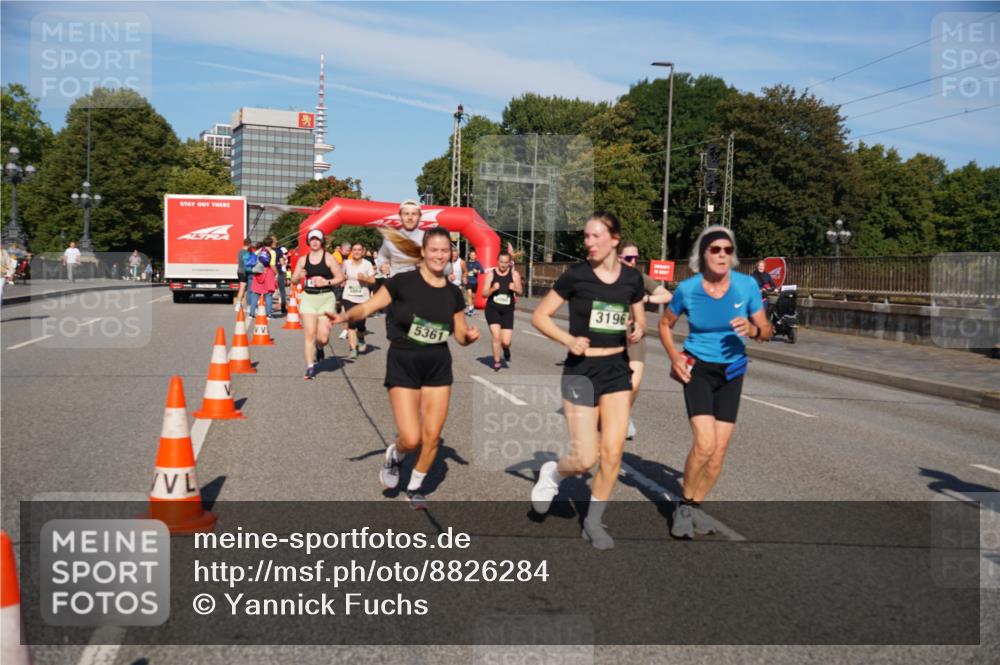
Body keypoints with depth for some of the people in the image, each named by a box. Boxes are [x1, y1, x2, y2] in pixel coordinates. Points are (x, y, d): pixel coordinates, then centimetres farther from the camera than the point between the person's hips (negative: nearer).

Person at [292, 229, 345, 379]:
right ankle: (310, 367, 4)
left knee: (323, 337, -8)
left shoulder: (329, 258, 0)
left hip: (326, 298, -2)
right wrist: (299, 276, -8)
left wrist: (326, 282, -14)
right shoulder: (303, 259, 9)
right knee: (309, 334, -4)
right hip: (308, 298, 2)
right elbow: (294, 280, 14)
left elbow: (340, 277, 0)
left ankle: (319, 347, 29)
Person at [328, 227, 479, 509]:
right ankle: (394, 455, 28)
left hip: (438, 366, 4)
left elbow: (461, 336, 10)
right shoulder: (403, 282, -10)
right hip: (403, 364, -4)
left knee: (432, 435, 4)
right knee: (411, 439, -10)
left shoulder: (453, 293, 3)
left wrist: (470, 336, -12)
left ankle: (415, 486, 29)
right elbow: (368, 307, -10)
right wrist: (346, 315, -29)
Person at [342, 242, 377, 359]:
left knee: (360, 324, -1)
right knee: (351, 323, -9)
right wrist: (343, 281, 2)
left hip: (363, 298, -1)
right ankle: (353, 349, -5)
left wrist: (364, 278, -18)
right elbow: (342, 276, 21)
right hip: (349, 297, 1)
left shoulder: (367, 264, -2)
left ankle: (361, 340, 33)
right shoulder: (346, 263, 2)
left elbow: (373, 281, -1)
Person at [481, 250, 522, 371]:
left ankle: (506, 348, 35)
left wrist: (514, 288, -22)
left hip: (507, 311, 1)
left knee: (506, 342, -4)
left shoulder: (514, 274, -1)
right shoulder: (491, 274, -4)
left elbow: (520, 292, 0)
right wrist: (493, 289, -23)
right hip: (492, 309, -1)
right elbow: (484, 294, -4)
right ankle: (496, 362, 8)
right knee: (496, 336, -13)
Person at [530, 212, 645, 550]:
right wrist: (569, 340, -19)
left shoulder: (632, 278, 1)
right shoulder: (576, 275, -9)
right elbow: (539, 315, -5)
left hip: (617, 369, 3)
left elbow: (640, 320, 15)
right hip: (581, 370, -3)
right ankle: (552, 474, 28)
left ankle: (593, 521, 19)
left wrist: (638, 330, -8)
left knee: (612, 452, 0)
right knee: (586, 458, -6)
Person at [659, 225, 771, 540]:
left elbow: (765, 330, 1)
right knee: (704, 443, -19)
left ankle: (693, 507, 25)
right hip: (698, 369, -3)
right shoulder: (687, 288, -11)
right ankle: (684, 506, 3)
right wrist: (674, 356, -7)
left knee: (719, 450, 4)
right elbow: (665, 324, 7)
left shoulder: (746, 285, -8)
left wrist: (752, 329, -22)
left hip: (731, 371, 3)